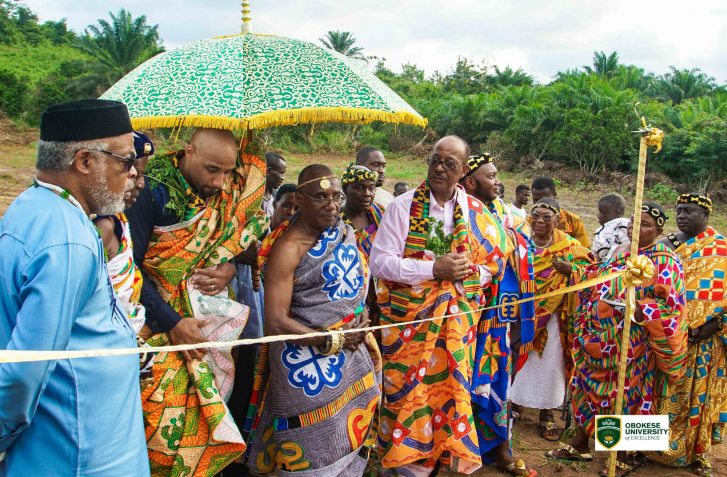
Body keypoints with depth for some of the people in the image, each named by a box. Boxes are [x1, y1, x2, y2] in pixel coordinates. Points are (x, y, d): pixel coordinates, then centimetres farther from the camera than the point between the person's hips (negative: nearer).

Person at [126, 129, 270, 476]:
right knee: (165, 412, -5)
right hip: (160, 322, -5)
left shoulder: (226, 192, 2)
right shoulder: (154, 192, -14)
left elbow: (244, 240, 14)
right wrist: (171, 323, -20)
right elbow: (128, 267, -16)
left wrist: (231, 268, -9)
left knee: (207, 407, 8)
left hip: (209, 316, 5)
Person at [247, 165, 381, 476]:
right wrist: (332, 342, -16)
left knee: (349, 439, 17)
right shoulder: (288, 249, -19)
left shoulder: (342, 228, 4)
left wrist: (363, 312, 3)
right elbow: (275, 322, -21)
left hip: (350, 348, 7)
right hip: (310, 358, -7)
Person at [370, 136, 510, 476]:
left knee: (451, 385, 7)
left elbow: (496, 262, 10)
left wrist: (468, 274, -9)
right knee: (408, 388, 1)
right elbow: (379, 262, -10)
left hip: (457, 321, 2)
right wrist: (433, 269, -16)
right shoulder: (403, 207, -4)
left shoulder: (476, 212, 5)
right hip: (408, 318, -2)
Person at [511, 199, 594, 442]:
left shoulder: (569, 246, 1)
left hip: (553, 314, -1)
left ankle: (546, 414, 13)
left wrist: (570, 270, -17)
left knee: (550, 362, 0)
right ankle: (515, 402, 26)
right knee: (519, 357, 5)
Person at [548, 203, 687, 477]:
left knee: (625, 395, 5)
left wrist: (639, 311, -25)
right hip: (600, 340, 6)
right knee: (589, 387, 13)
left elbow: (672, 307, -14)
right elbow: (595, 285, 22)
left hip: (630, 346, -6)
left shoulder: (664, 263, -10)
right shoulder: (619, 253, 10)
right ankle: (580, 445, 30)